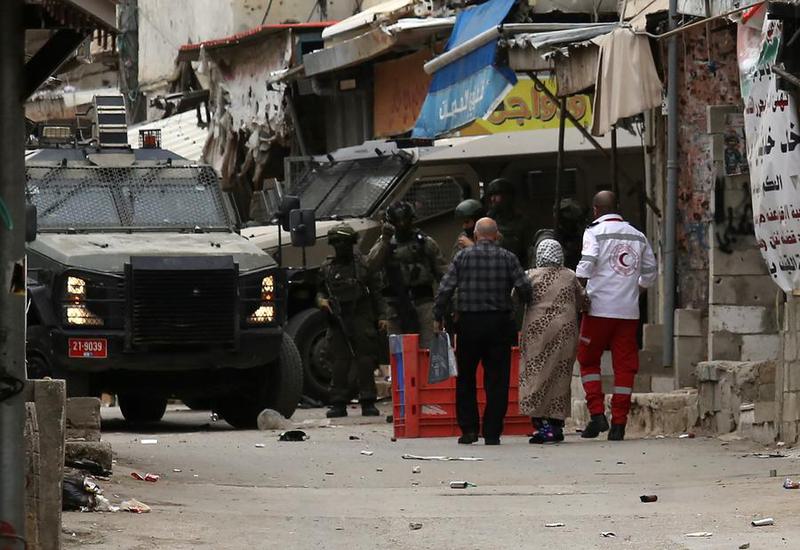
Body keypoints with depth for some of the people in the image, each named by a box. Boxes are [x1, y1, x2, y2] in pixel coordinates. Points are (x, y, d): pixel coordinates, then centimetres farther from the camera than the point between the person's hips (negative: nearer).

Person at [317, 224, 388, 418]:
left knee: (365, 362, -2)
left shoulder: (364, 264, 8)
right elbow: (321, 291, 19)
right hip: (337, 321, 1)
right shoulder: (327, 268, 12)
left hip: (361, 320, -1)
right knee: (339, 364, 0)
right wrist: (321, 300, -4)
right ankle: (338, 403, 4)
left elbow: (376, 291, 8)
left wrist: (381, 316, 0)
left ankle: (368, 403, 1)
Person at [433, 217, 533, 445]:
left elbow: (446, 288, -5)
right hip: (499, 323, 0)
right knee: (497, 380, 5)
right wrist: (525, 307, 12)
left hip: (469, 323, 0)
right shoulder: (508, 258, -1)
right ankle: (492, 433, 2)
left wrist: (438, 317, 4)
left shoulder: (463, 256, -2)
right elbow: (524, 288, -8)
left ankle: (469, 429, 6)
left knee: (466, 378, 12)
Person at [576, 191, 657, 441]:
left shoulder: (595, 232, -3)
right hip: (629, 311, 3)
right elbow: (650, 270, 15)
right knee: (624, 366, 5)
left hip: (600, 308, -3)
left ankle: (597, 414, -3)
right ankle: (618, 424, 1)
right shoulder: (638, 236, 12)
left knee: (588, 360, 10)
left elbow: (587, 264, -16)